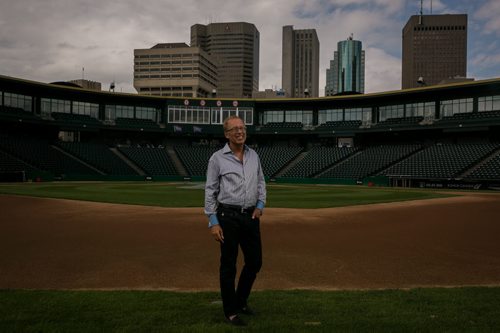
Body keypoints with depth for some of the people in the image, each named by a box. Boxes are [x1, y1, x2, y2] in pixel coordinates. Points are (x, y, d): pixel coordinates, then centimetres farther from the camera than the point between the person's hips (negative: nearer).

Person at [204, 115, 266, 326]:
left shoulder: (254, 155, 10)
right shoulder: (217, 158, -5)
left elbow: (261, 183, 20)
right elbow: (210, 191, -5)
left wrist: (260, 205, 4)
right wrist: (213, 223, -10)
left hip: (251, 216, 5)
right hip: (228, 216, -5)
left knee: (255, 262, 12)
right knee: (228, 265, 3)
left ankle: (241, 301, 34)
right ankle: (231, 311, 19)